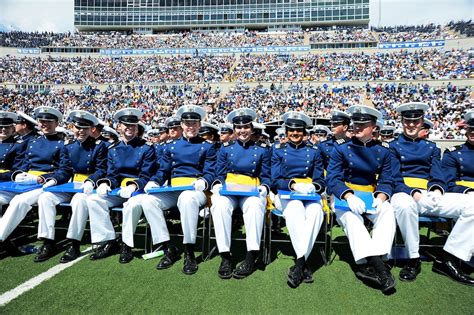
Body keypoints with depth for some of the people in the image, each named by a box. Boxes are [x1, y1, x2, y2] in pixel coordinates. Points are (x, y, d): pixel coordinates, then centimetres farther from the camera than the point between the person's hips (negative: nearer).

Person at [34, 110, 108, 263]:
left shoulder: (100, 145, -3)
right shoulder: (69, 146, 12)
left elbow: (101, 170, -10)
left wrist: (90, 182, -27)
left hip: (88, 187, -5)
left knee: (79, 200, -36)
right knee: (45, 197, -17)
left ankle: (74, 245, -27)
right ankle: (48, 243, -14)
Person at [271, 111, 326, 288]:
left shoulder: (314, 151, 14)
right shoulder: (279, 151, 11)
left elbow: (321, 181, 11)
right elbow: (275, 181, 4)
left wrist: (313, 187, -13)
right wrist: (293, 185, -15)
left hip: (310, 195, 1)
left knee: (316, 211, -35)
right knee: (295, 210, -37)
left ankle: (299, 262, -33)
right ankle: (304, 264, -35)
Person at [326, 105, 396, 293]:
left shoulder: (383, 150, 6)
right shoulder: (341, 148, -3)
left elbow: (386, 181, 4)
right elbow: (332, 179, -11)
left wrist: (381, 197, -20)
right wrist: (349, 196, -30)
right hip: (345, 197, -2)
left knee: (388, 211, -28)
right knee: (350, 217, -33)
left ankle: (369, 264, -34)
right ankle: (377, 264, -38)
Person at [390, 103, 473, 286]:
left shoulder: (431, 147, 22)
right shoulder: (394, 146, 9)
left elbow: (438, 175, 9)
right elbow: (395, 178, -2)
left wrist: (437, 189, -15)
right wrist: (413, 193, -20)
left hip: (429, 196, 5)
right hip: (405, 194, -5)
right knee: (404, 204, -41)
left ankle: (447, 260, -14)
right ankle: (413, 259, -22)